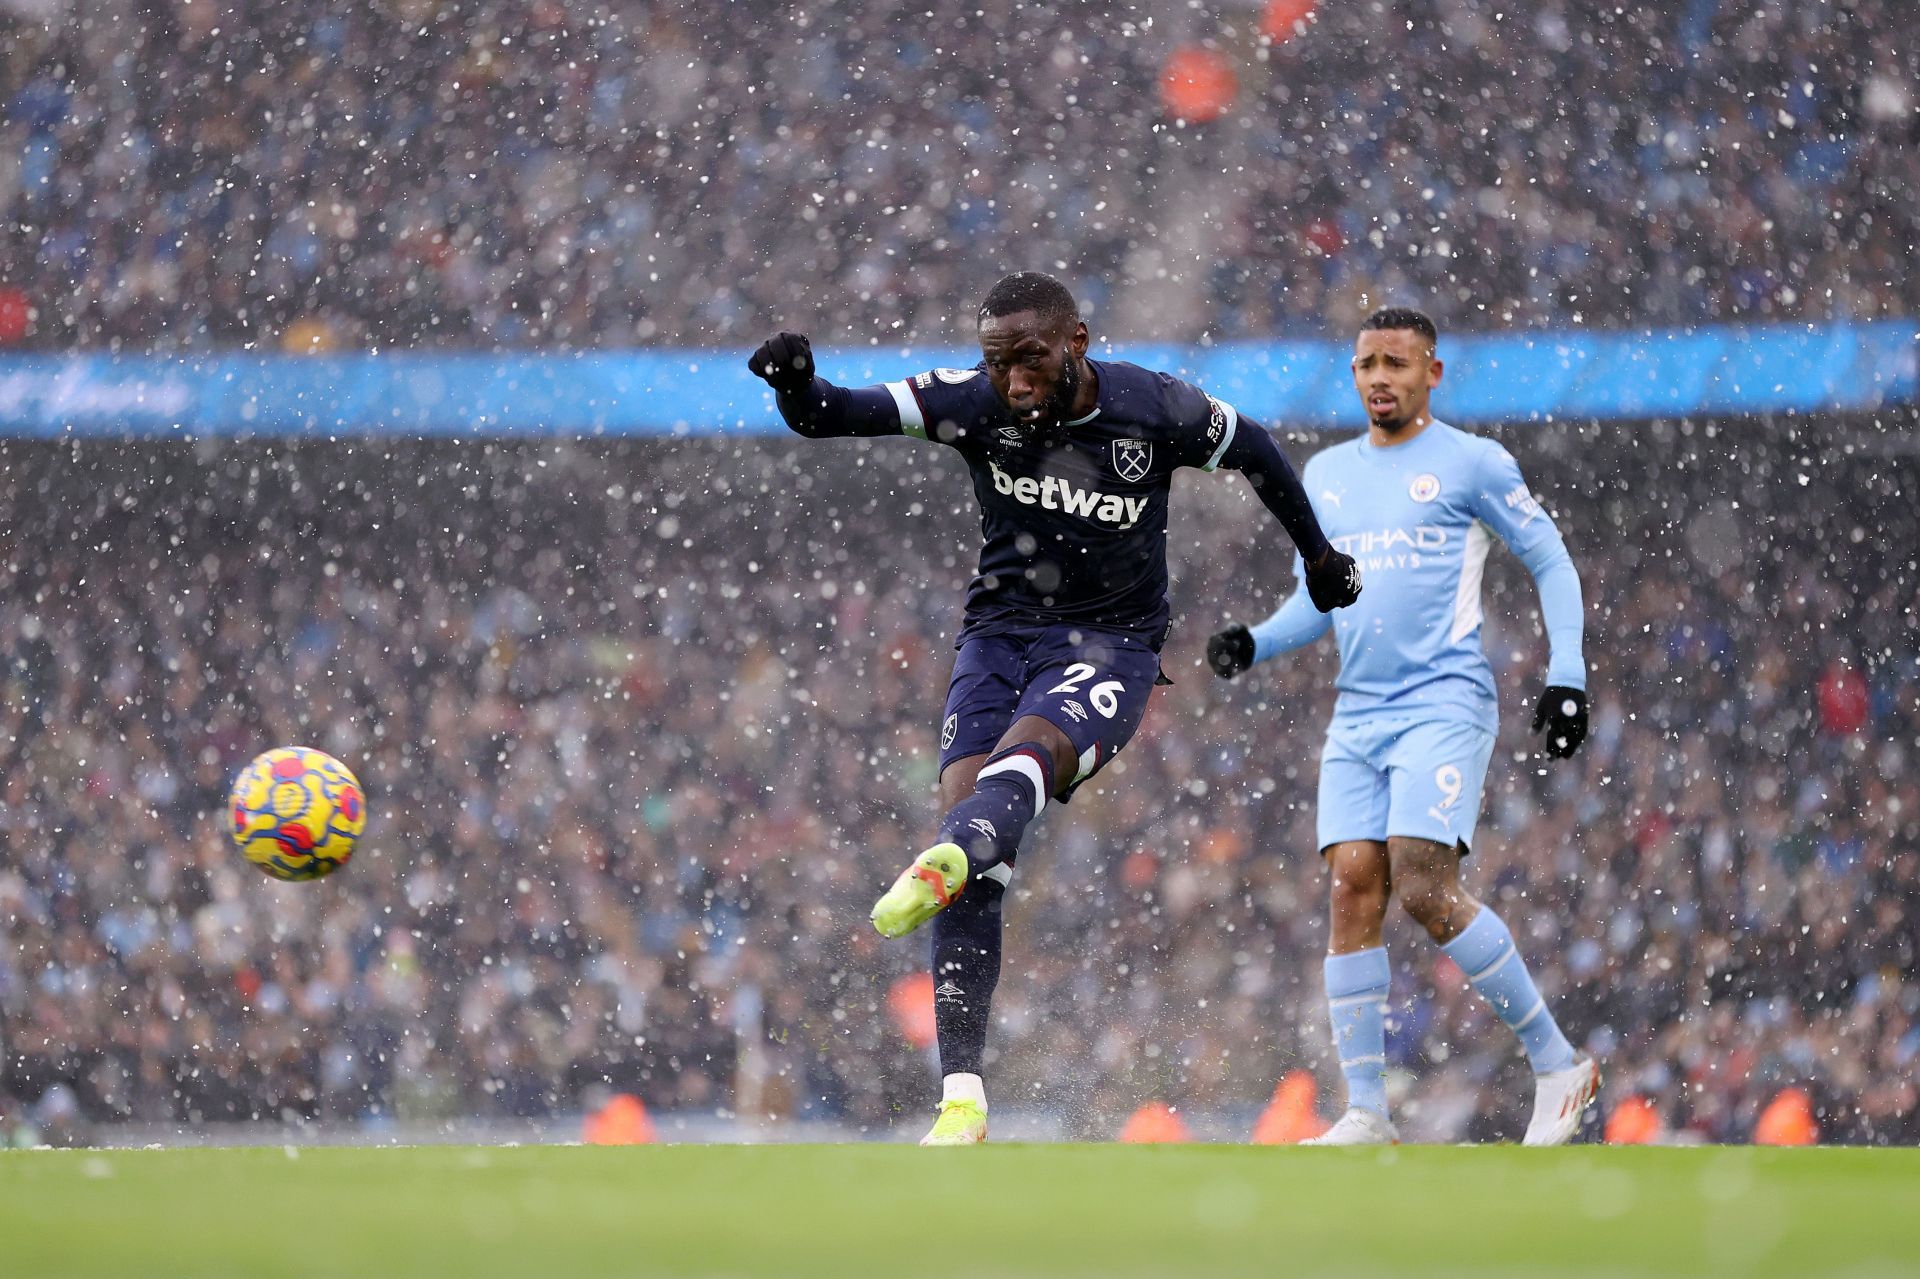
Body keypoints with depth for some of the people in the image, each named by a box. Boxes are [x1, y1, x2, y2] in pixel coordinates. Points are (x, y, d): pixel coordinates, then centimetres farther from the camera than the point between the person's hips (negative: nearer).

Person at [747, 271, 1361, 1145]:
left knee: (1026, 752, -34)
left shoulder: (1156, 412, -9)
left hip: (1111, 650, -2)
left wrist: (1319, 556, 25)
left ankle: (942, 865, -67)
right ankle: (962, 1099, -20)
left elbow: (1254, 450, 12)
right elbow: (830, 417, -12)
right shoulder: (973, 403, -7)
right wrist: (796, 384, -36)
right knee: (970, 814, -17)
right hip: (1000, 638, 2)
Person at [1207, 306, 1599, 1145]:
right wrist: (1252, 644, 5)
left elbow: (1551, 563, 4)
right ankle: (1366, 1115, -6)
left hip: (1445, 703, -6)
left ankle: (1557, 1062, -5)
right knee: (1353, 888, -7)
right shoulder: (1326, 475, 17)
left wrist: (1565, 677, -6)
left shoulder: (1471, 463, 0)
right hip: (1358, 714, 6)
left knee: (1423, 889, -18)